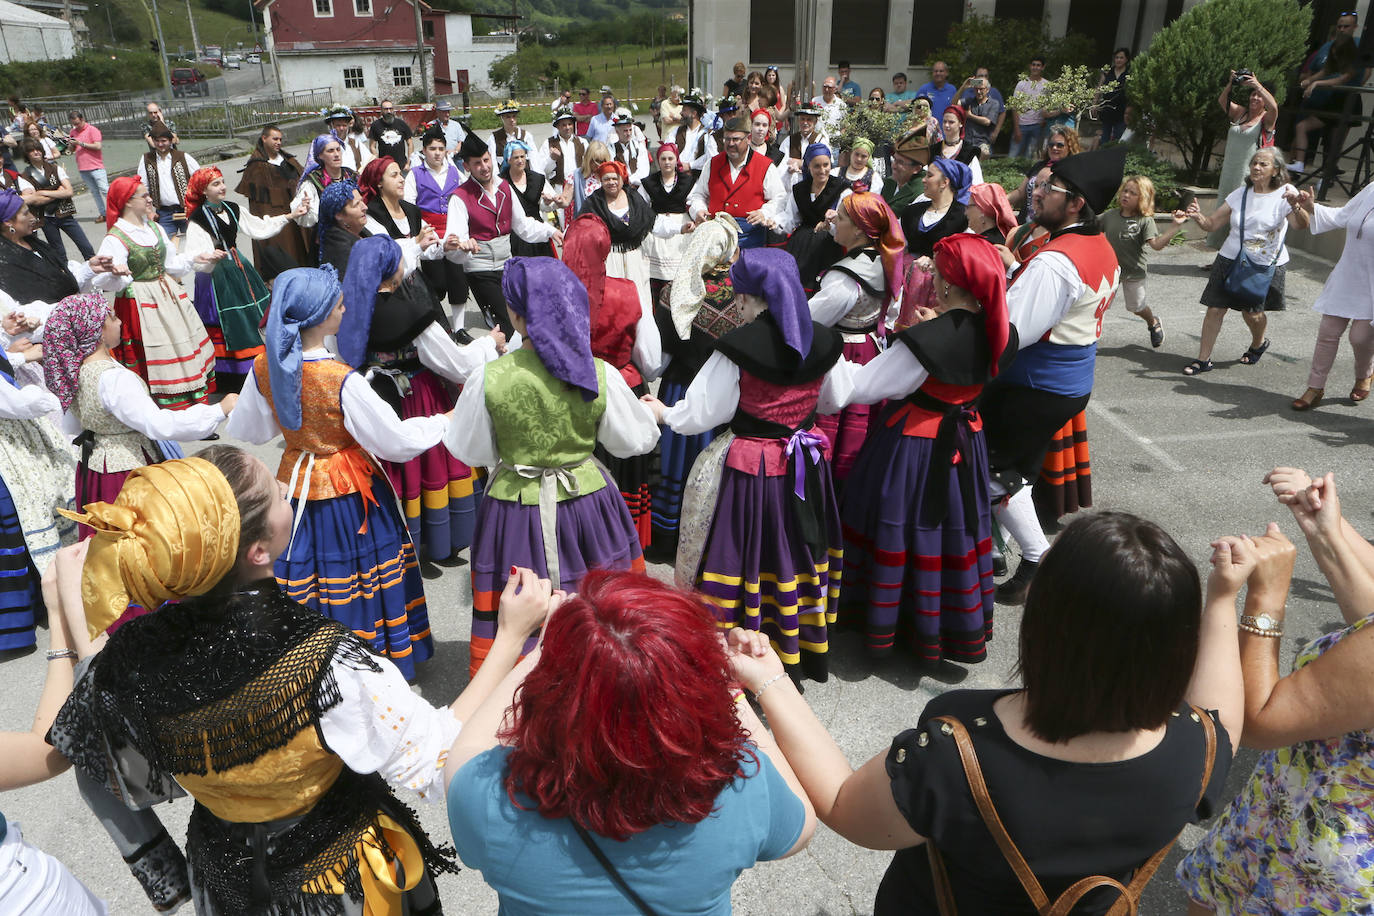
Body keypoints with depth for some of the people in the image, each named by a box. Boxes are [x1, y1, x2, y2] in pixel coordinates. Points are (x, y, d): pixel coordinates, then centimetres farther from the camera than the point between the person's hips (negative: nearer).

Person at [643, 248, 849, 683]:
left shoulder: (738, 346, -19)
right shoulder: (824, 341, -3)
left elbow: (703, 412, -12)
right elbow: (834, 400, 12)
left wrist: (664, 412, 7)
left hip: (749, 468, -5)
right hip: (805, 466, 5)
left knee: (746, 554, 7)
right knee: (799, 553, 19)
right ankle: (809, 651, 36)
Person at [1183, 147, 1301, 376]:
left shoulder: (1284, 194, -7)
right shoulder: (1241, 194, 6)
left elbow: (1302, 225, -22)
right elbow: (1211, 224, 4)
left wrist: (1295, 204, -42)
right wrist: (1198, 216, -18)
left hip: (1267, 265, -3)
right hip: (1230, 260, 3)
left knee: (1252, 312, -4)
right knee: (1215, 309, -3)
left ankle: (1258, 343, 30)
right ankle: (1203, 359, 6)